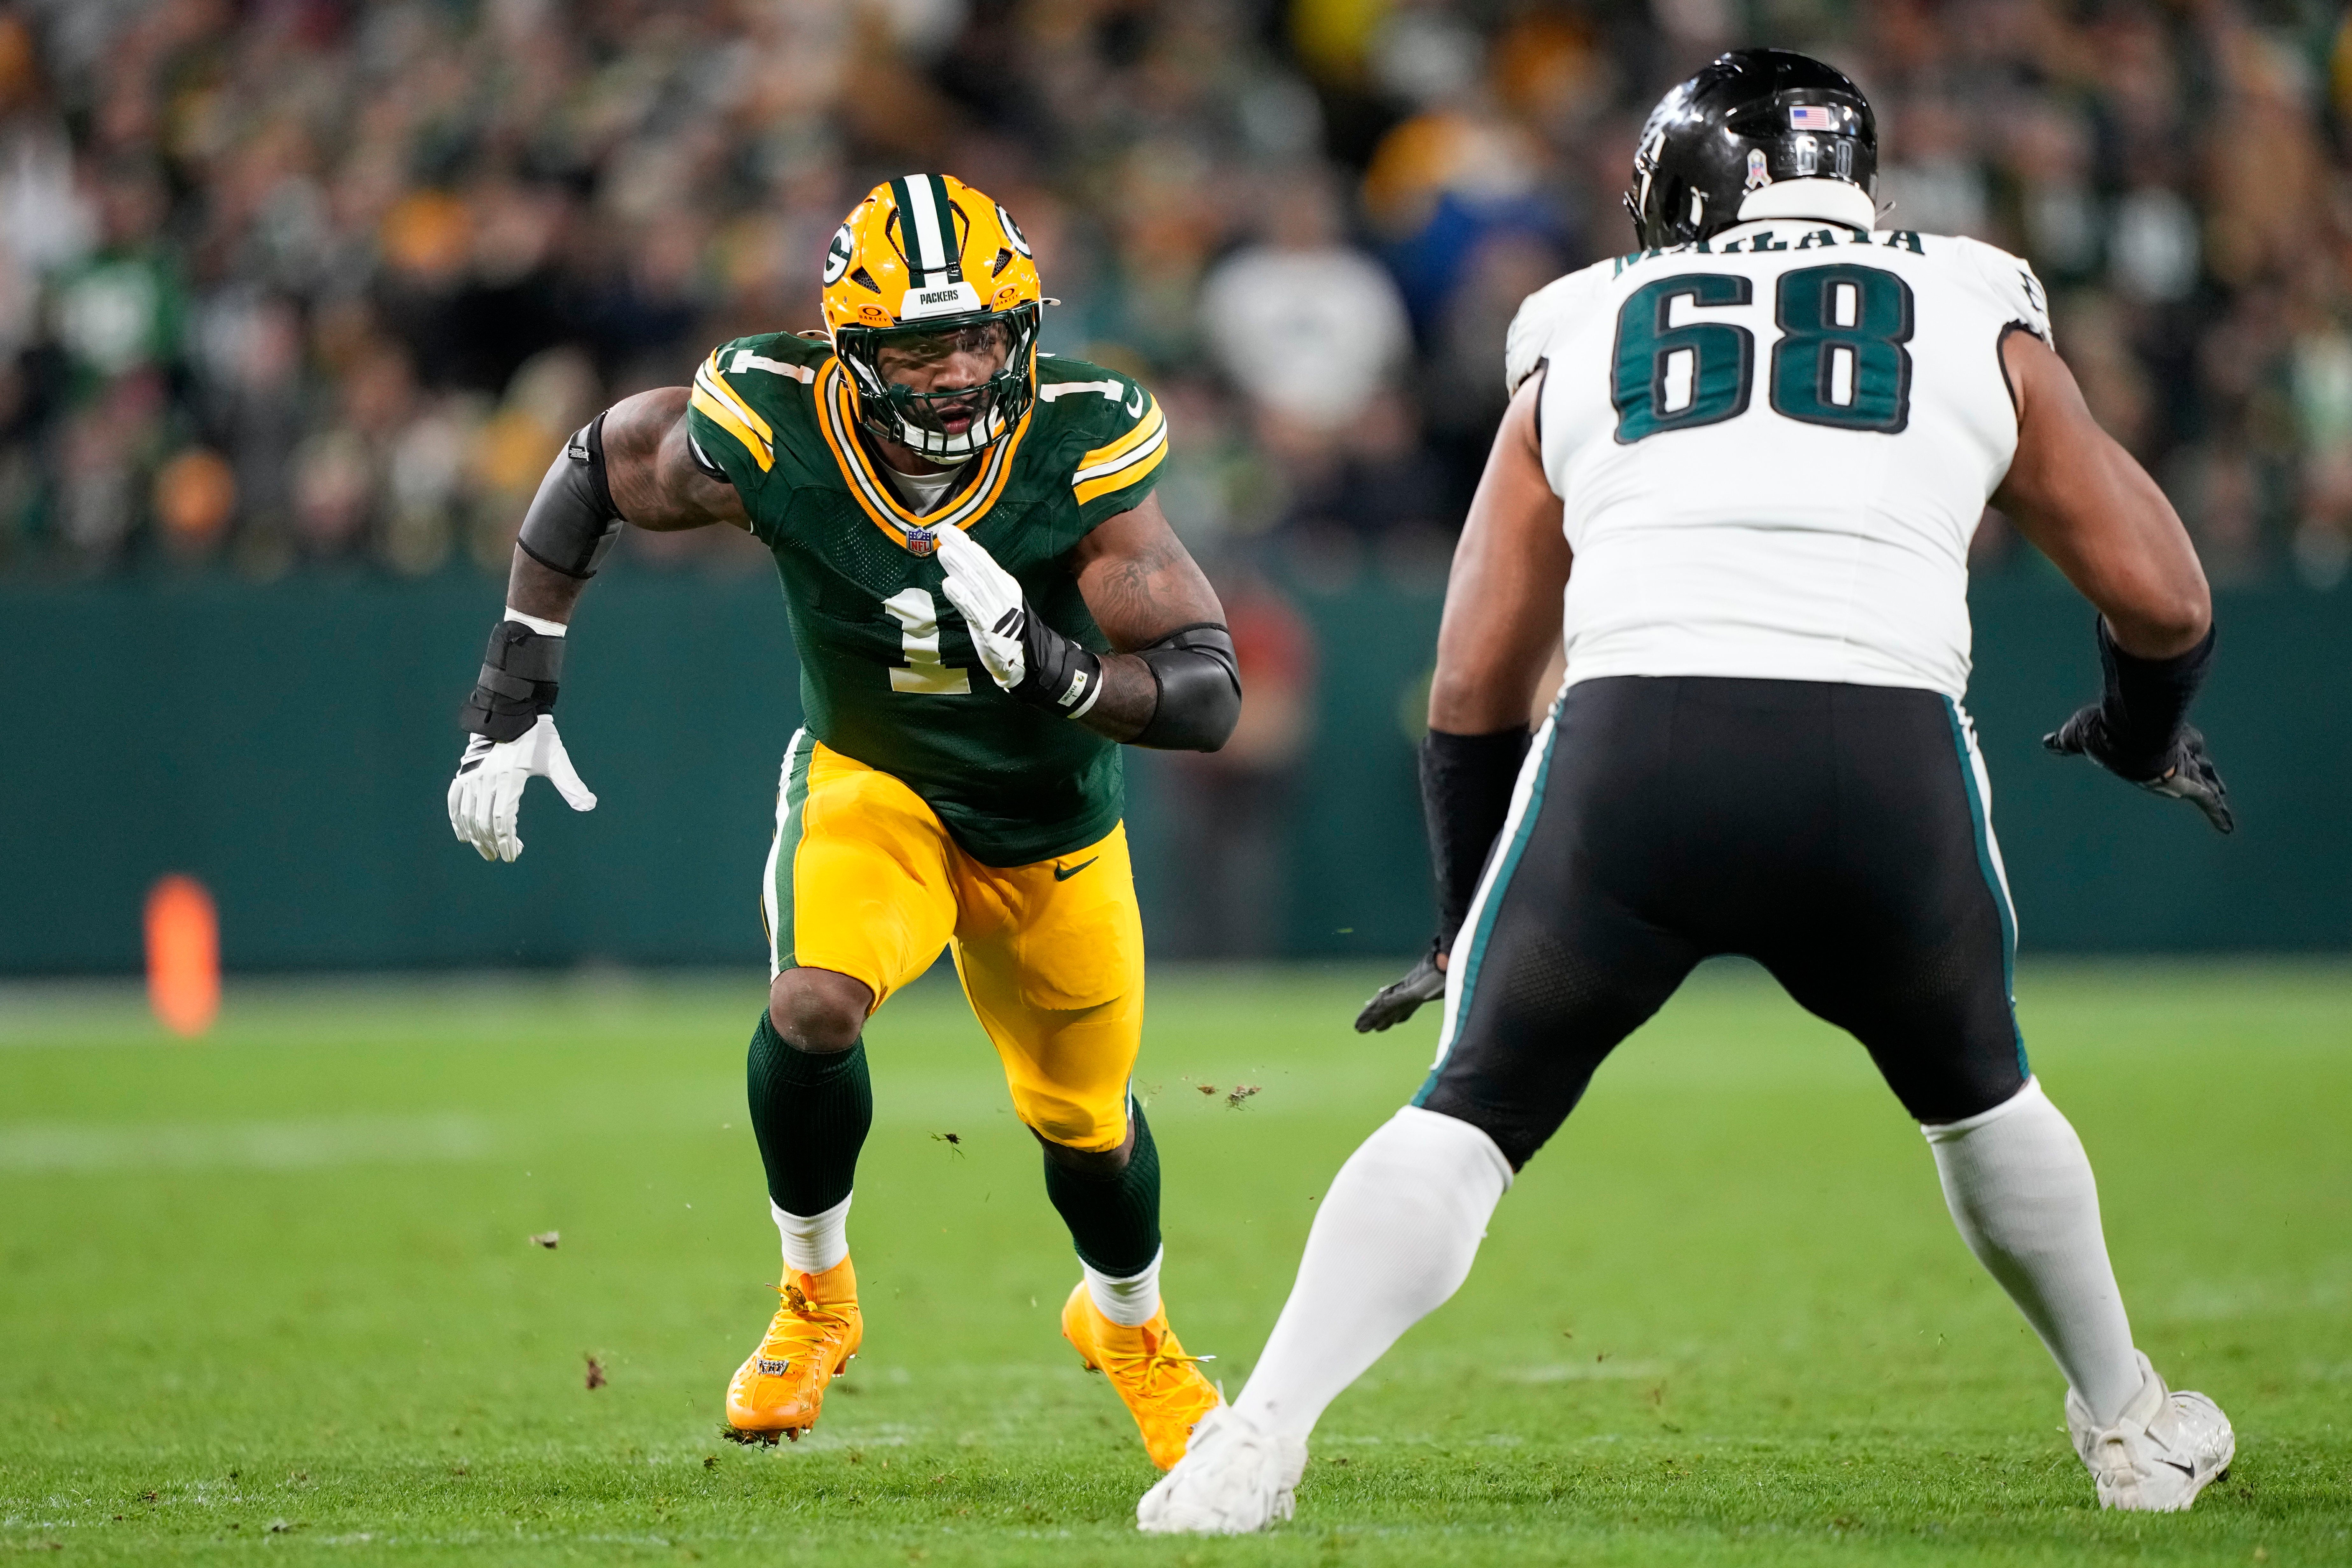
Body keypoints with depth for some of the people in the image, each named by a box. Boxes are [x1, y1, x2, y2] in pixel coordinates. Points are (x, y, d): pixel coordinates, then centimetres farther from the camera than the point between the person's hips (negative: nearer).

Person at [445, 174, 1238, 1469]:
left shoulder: (1078, 450, -30)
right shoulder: (774, 434, -28)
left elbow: (1210, 695, -29)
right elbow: (595, 472, -7)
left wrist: (1058, 670, -48)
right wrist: (513, 698, -10)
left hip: (1050, 824, 1)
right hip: (870, 781, -1)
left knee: (1082, 1119, 16)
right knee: (815, 1007, -30)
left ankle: (1128, 1326, 51)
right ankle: (815, 1298, -2)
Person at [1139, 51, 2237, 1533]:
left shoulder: (1585, 340, 25)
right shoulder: (1976, 323, 24)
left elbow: (1476, 686, 25)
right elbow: (2165, 600, 25)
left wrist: (1473, 920, 38)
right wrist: (2145, 733, 48)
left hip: (1630, 744, 0)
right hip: (1890, 756, 1)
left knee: (1468, 1116, 13)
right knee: (1978, 1098, 28)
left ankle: (1257, 1441, -3)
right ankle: (2130, 1427, 40)